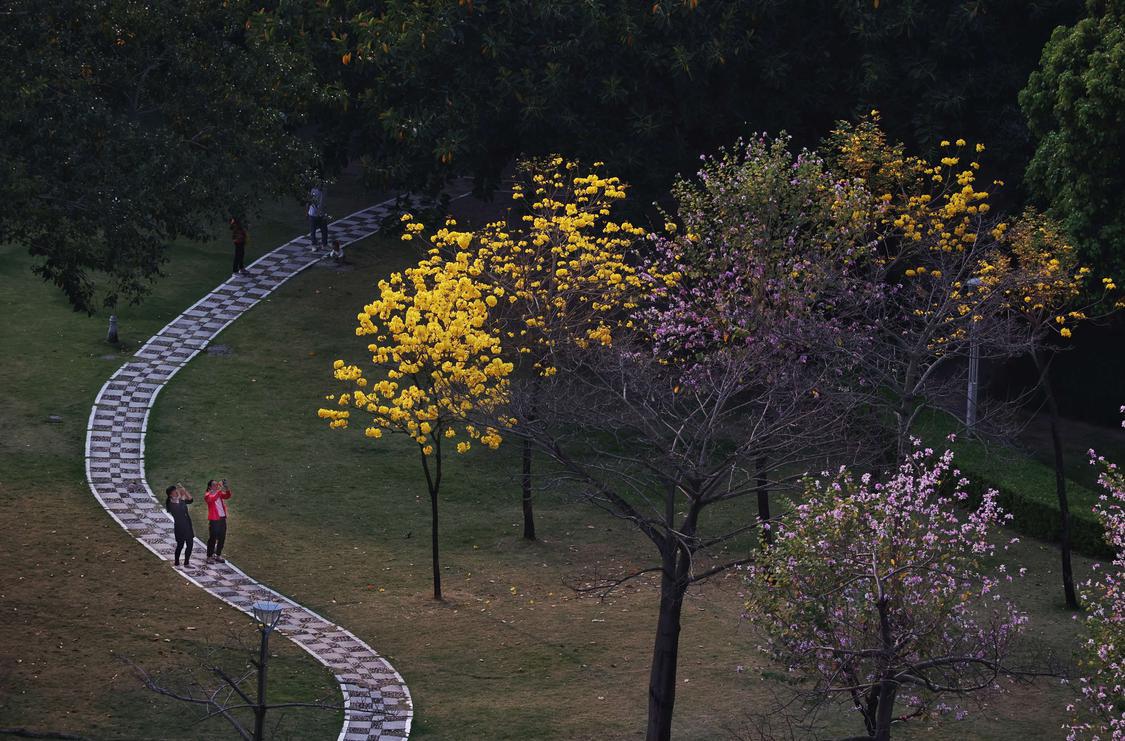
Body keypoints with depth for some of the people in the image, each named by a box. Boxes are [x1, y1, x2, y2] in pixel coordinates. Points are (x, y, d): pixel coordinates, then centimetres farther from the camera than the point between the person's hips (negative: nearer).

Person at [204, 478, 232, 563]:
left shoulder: (219, 493, 12)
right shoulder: (208, 495, -6)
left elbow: (227, 496, -4)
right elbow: (213, 499, -27)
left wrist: (227, 489, -23)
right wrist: (220, 490, -34)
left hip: (222, 519, 7)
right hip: (214, 520, -7)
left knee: (222, 538, 12)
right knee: (212, 539, -4)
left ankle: (218, 555, 25)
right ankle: (209, 557, 3)